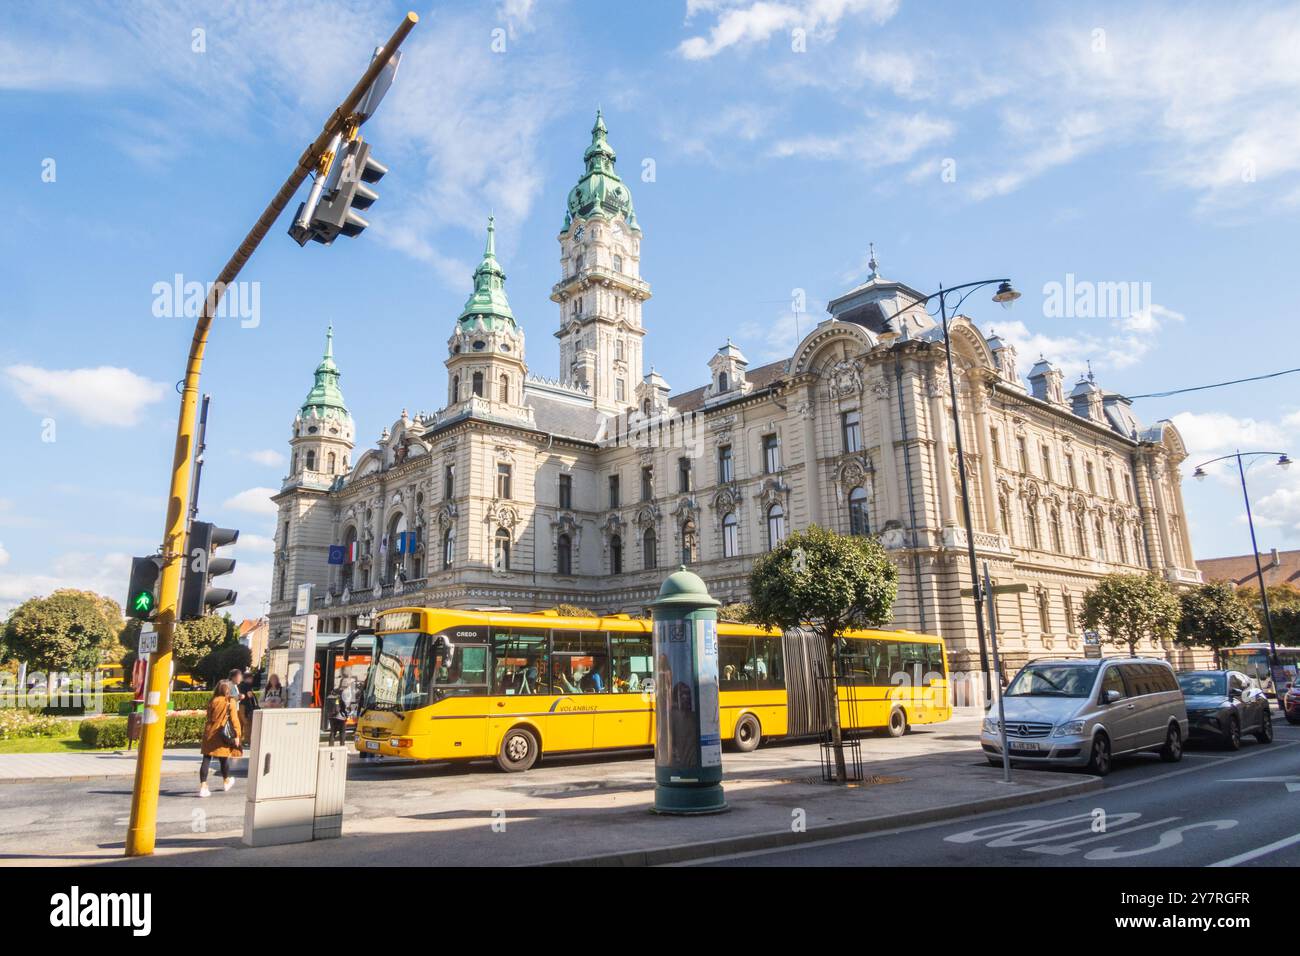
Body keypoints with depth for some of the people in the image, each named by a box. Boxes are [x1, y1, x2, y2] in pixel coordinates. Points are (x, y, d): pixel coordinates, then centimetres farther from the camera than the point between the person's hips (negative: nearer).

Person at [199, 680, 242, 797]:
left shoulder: (212, 701, 2)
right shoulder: (231, 702, -7)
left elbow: (209, 717, 9)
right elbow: (234, 719, -9)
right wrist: (237, 735, -6)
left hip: (210, 733, 2)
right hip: (223, 735, -2)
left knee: (206, 760, 3)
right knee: (224, 759, 14)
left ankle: (203, 787, -2)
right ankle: (227, 781, 34)